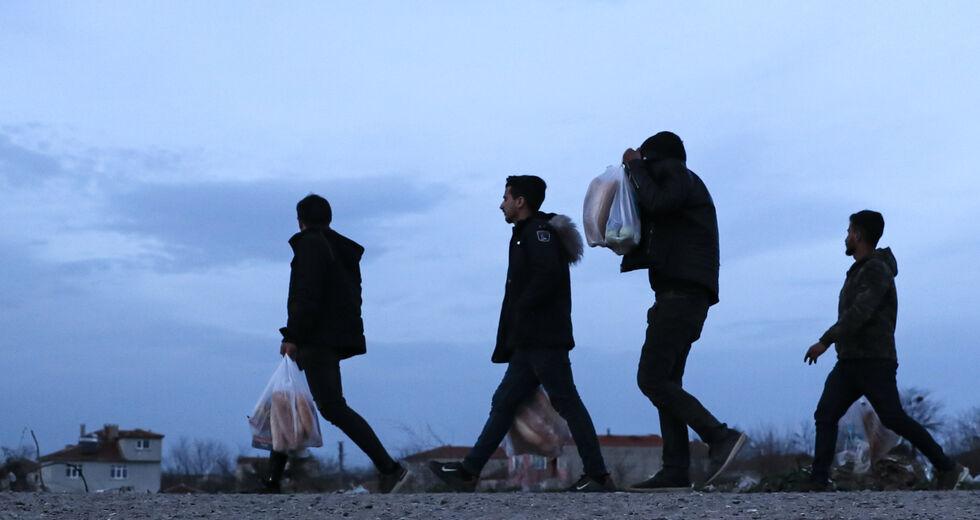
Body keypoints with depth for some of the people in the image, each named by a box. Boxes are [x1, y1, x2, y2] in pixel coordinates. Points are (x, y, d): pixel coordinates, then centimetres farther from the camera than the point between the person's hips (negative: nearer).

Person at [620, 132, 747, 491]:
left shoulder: (680, 177, -1)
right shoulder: (678, 190, 28)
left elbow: (657, 202, -21)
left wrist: (636, 166, -6)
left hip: (682, 294, -10)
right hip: (680, 297, 10)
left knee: (652, 379, -15)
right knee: (667, 382, 5)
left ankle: (721, 436, -19)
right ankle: (676, 470, 0)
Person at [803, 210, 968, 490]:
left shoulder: (876, 270, -12)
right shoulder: (861, 270, 20)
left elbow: (859, 312, -24)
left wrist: (825, 341, -28)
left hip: (874, 362, -9)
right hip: (849, 362, 9)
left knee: (893, 418, -7)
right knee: (825, 415, -5)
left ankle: (947, 468, 7)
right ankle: (818, 483, -10)